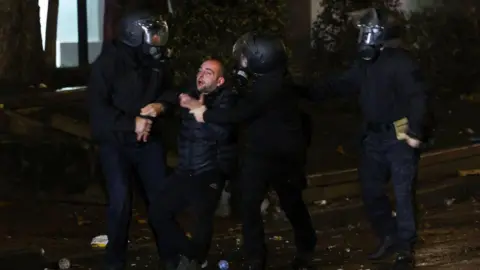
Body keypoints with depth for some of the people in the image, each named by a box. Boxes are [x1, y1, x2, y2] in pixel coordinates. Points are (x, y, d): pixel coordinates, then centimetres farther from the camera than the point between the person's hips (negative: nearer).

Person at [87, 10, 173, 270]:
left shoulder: (157, 62, 0)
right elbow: (98, 108, -17)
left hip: (148, 141, 4)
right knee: (120, 201, -13)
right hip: (115, 143, -4)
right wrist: (132, 123, -24)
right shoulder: (107, 64, -13)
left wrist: (160, 106, -11)